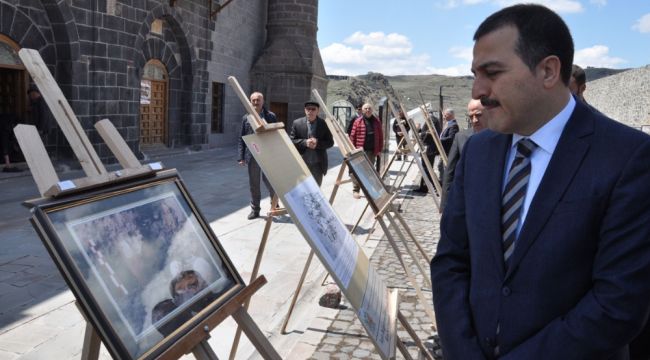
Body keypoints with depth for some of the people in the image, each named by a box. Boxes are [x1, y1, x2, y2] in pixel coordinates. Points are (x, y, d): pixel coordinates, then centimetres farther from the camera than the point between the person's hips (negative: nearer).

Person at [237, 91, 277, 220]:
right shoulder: (246, 118, 8)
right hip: (252, 155, 3)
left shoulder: (271, 116, 1)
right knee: (253, 184, 8)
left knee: (268, 180, 1)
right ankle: (255, 209, 20)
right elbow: (241, 138, 8)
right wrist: (241, 157, 1)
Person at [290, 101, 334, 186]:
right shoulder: (297, 123, 0)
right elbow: (291, 140, -1)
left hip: (318, 165, 1)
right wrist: (305, 142, -18)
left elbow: (330, 142, 1)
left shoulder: (323, 124, 0)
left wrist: (318, 143, -17)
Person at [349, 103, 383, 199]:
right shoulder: (358, 121, 0)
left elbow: (380, 136, 11)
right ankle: (355, 190, 0)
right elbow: (352, 136, -1)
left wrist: (379, 149, 6)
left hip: (372, 151, 3)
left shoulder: (376, 121, 10)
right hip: (360, 151, -3)